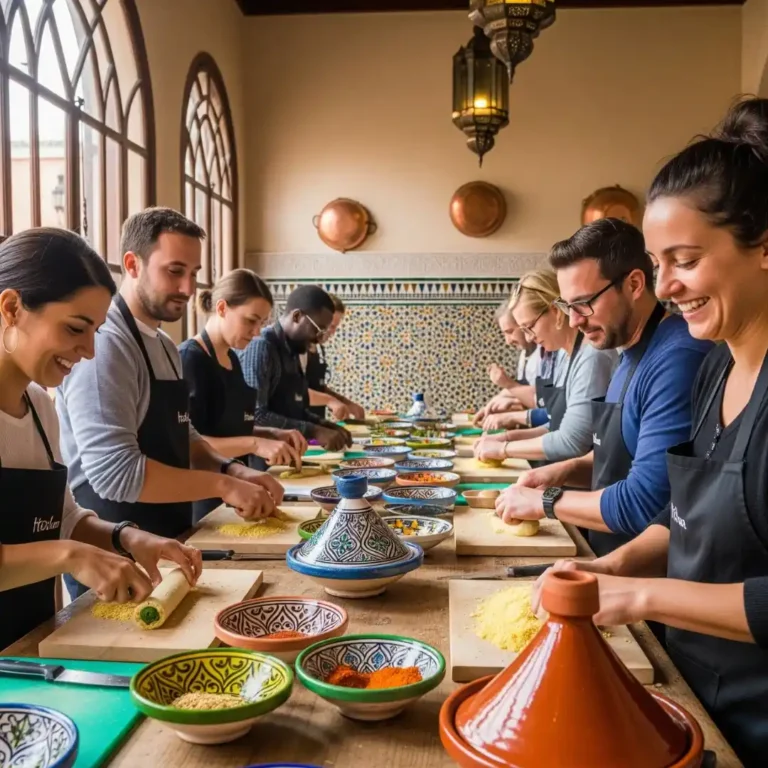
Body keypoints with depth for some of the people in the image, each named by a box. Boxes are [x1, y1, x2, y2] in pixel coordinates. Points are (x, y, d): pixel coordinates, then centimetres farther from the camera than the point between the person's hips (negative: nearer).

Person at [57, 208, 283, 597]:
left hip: (164, 545, 9)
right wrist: (223, 484, -22)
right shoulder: (105, 344, -20)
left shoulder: (164, 345, 10)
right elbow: (115, 471, -28)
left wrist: (233, 469, -2)